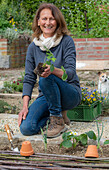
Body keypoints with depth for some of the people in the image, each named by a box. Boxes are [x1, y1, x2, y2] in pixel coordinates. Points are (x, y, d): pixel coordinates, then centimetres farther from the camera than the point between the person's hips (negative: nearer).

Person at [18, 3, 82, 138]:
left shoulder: (67, 41, -8)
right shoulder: (33, 47, 3)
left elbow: (71, 73, -18)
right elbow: (29, 79, 2)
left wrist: (52, 70, -40)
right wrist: (25, 106, -11)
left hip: (71, 94, -4)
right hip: (46, 96, 4)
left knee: (46, 79, -35)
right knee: (26, 128, -20)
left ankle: (58, 120, -13)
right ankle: (60, 114, 9)